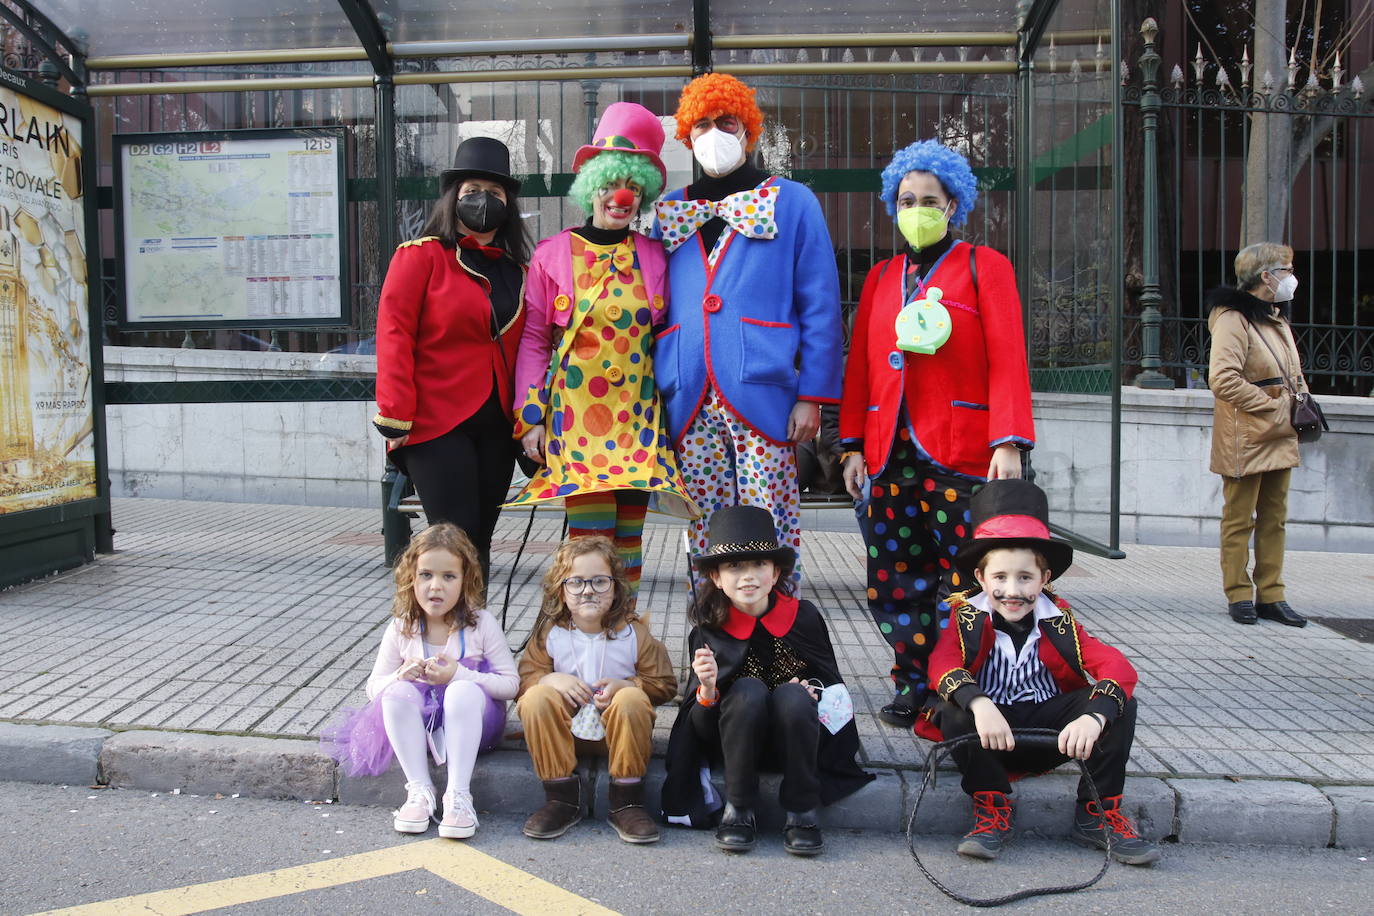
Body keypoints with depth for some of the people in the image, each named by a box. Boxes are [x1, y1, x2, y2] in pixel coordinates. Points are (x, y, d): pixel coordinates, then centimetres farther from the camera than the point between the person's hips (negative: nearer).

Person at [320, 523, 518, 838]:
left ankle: (458, 794, -33)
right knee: (397, 691, -28)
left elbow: (510, 684, -11)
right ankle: (419, 790, -25)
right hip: (419, 722, 3)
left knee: (463, 691, -35)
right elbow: (374, 687, 4)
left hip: (469, 719, -2)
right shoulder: (401, 629, -3)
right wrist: (400, 676, -20)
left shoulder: (482, 625, -10)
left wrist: (460, 675, -26)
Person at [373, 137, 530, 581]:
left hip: (496, 427, 5)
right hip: (437, 425, -5)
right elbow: (394, 335, -8)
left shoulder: (517, 270, 14)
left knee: (480, 540, 11)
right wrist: (395, 417, -14)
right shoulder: (421, 256, -2)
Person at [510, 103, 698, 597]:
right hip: (576, 412, -2)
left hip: (638, 412, 3)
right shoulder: (554, 254, 3)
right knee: (592, 535, -9)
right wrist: (530, 417, -2)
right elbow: (533, 339, 3)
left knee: (628, 534, 6)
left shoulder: (652, 256, 8)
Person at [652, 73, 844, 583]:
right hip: (689, 401, 3)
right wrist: (654, 394, 9)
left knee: (769, 534, -5)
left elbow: (820, 306, 4)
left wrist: (812, 394, -5)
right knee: (705, 533, 5)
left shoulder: (791, 202, 10)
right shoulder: (670, 211, 20)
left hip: (761, 391, -3)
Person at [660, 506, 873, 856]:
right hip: (733, 742, 0)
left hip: (795, 743, 1)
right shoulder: (708, 632, -9)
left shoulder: (804, 617, -9)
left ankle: (801, 812, -16)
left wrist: (810, 690, -18)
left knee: (793, 696, -31)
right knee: (749, 691, -31)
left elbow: (830, 681, 5)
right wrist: (707, 690, -31)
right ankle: (738, 810, -17)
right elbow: (699, 723, -9)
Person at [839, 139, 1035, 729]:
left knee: (968, 576, -4)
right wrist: (853, 446, 6)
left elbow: (1007, 359, -3)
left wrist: (1009, 442, -14)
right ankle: (915, 688, 17)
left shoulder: (984, 266, 6)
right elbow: (860, 364, 14)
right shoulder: (881, 277, 18)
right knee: (895, 581, 4)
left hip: (962, 453, -4)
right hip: (889, 455, 4)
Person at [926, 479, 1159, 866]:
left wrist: (1093, 718, -35)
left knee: (1119, 704, -18)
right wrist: (978, 704, -47)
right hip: (988, 731, -2)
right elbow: (941, 664, -27)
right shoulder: (967, 617, -8)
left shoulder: (1058, 620, -3)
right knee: (955, 711, -33)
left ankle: (1098, 813, -6)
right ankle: (992, 808, -14)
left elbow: (1117, 667, -15)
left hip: (1048, 731, 2)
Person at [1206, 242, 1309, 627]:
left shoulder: (1277, 319, 17)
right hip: (1245, 438, -9)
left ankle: (1271, 595, 19)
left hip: (1279, 438, 9)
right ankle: (1239, 595, 10)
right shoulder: (1233, 318, -13)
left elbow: (1294, 372, 27)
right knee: (1239, 520, 1)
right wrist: (1273, 406, -19)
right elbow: (1223, 379, -23)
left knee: (1274, 519, 12)